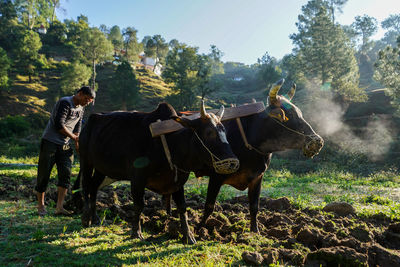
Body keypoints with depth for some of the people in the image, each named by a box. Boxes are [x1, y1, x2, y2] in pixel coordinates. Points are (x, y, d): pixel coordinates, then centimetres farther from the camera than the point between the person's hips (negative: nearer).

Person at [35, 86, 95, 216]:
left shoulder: (80, 109, 13)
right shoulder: (65, 102, -13)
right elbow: (59, 125, -20)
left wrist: (78, 146, 4)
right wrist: (74, 137, -11)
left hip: (64, 145, 7)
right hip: (50, 142, -7)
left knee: (66, 173, -5)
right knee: (44, 174, 1)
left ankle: (59, 207, -4)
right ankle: (40, 206, 16)